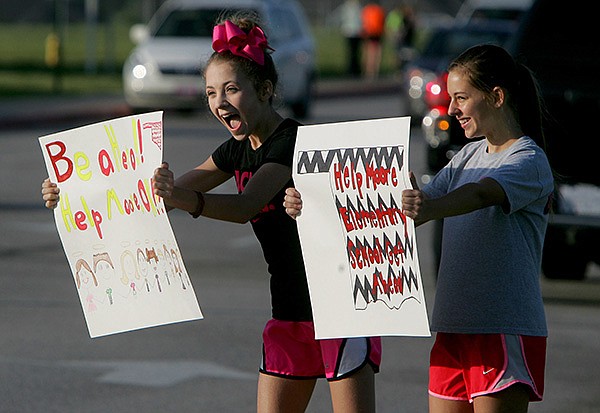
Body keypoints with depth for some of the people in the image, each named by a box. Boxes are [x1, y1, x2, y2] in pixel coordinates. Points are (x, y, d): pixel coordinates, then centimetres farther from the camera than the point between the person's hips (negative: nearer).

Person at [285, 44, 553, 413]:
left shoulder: (529, 161, -9)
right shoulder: (469, 157, 18)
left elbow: (480, 195, -29)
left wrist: (430, 210, -50)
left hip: (505, 332, -8)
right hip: (453, 327, 8)